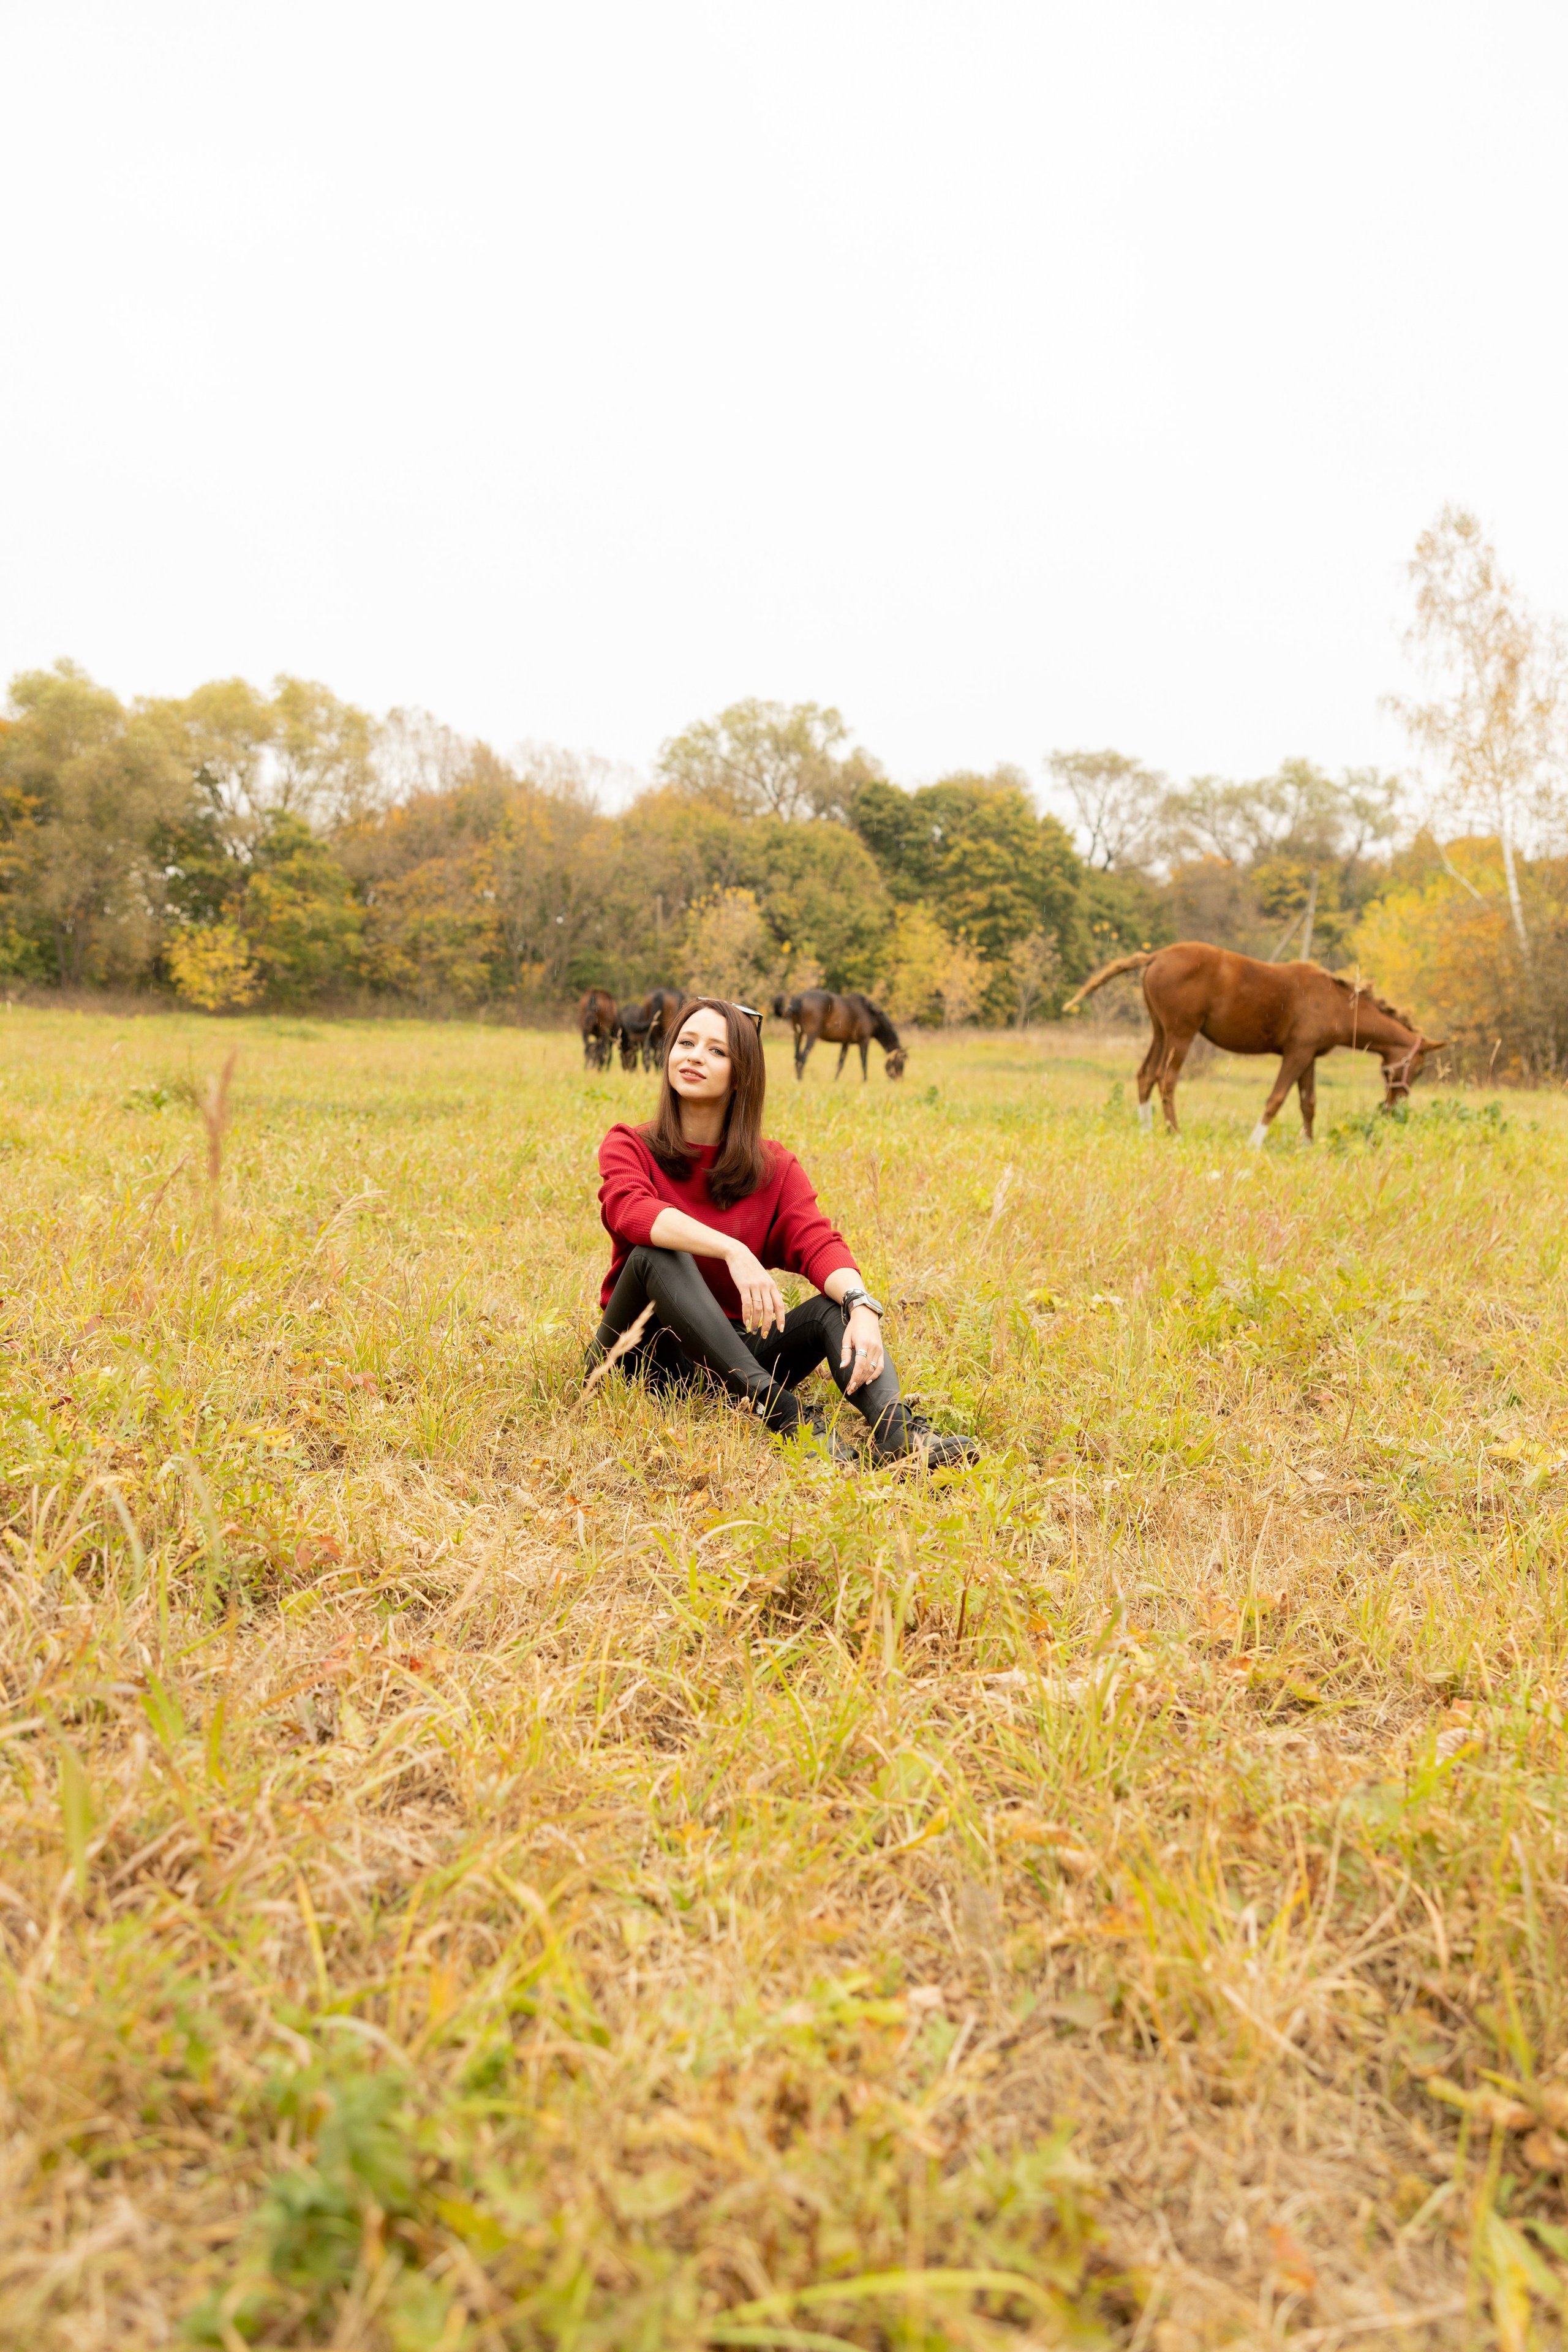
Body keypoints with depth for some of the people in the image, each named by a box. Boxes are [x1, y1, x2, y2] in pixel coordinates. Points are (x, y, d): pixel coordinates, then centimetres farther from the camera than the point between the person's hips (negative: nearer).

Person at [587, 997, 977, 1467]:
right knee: (657, 1254, -30)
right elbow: (633, 1212, -25)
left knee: (837, 1304, -20)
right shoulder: (629, 1146, -2)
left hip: (732, 1352, 3)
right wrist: (734, 1251, -41)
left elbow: (819, 1244, -12)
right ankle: (776, 1408, -41)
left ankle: (896, 1432, -47)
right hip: (642, 1354, -2)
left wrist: (862, 1307, -34)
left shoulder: (775, 1169, 6)